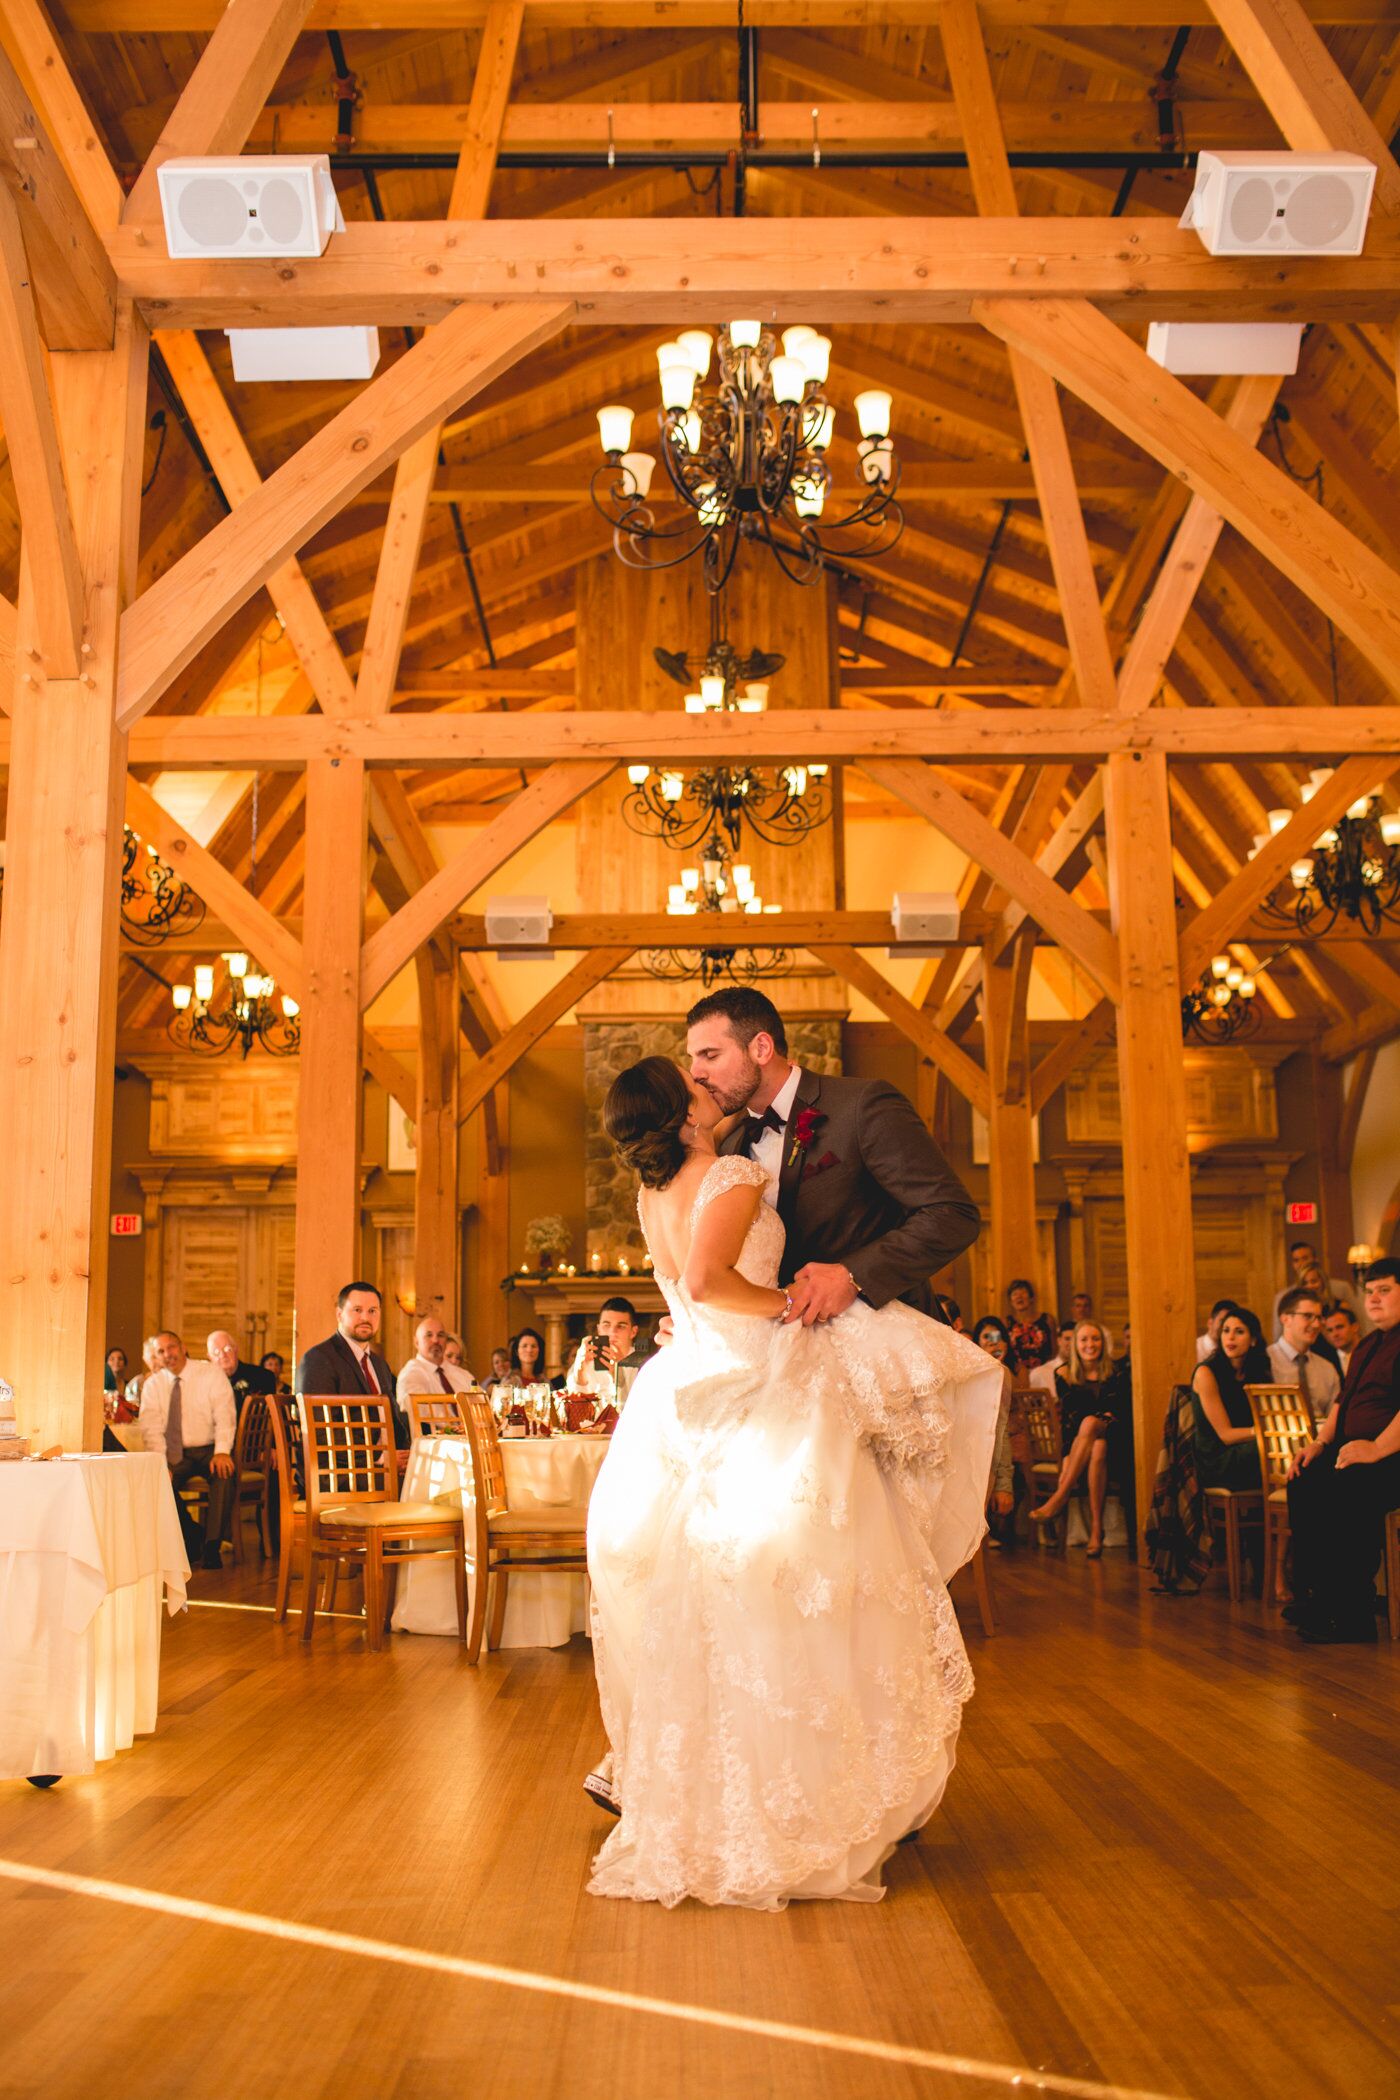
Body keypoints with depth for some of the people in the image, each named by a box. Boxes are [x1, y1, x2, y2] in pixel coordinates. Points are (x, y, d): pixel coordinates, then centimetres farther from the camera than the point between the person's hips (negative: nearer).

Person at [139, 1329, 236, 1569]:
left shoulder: (211, 1374, -3)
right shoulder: (153, 1385, 4)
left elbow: (225, 1416, -12)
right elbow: (151, 1428, -6)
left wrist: (222, 1451, -29)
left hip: (209, 1450, -2)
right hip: (174, 1453, 2)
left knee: (224, 1473, -34)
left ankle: (212, 1546, -24)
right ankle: (192, 1539, -7)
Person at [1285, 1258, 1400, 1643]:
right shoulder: (1368, 1345, 22)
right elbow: (1343, 1400, 28)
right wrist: (1321, 1442, 14)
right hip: (1353, 1451, 10)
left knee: (1345, 1490, -30)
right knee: (1304, 1484, -5)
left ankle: (1354, 1618, -20)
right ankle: (1313, 1598, 0)